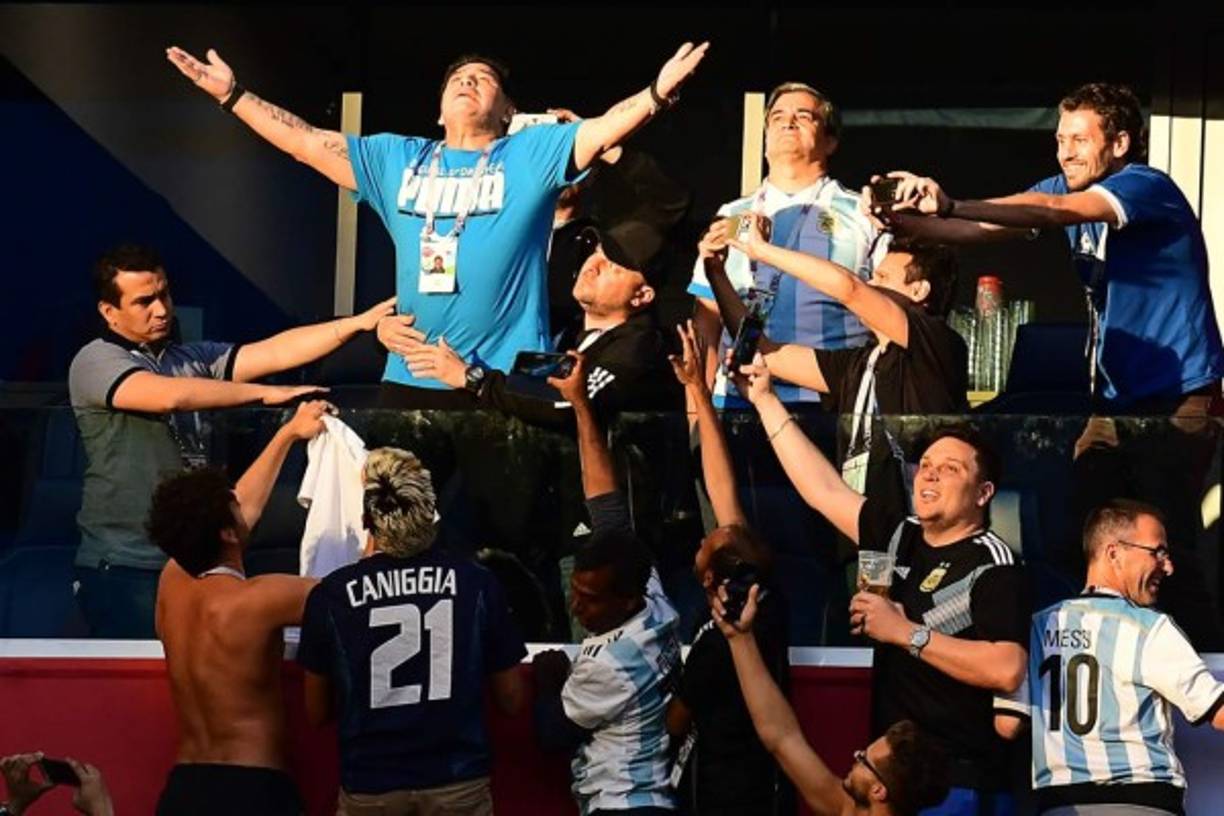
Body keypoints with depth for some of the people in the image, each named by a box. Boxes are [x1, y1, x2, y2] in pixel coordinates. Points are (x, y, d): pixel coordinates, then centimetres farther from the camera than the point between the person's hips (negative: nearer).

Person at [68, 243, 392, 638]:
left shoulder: (193, 358, 12)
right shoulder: (95, 362, -6)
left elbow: (273, 352, 2)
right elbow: (169, 396, -23)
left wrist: (359, 322, -9)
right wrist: (265, 393, -17)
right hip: (124, 566, -6)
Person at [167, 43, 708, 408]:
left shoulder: (532, 154, 4)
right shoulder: (397, 159, 16)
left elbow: (604, 127, -10)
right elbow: (305, 142, 17)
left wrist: (658, 94, -28)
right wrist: (232, 96, 13)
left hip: (507, 380, -4)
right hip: (409, 378, 4)